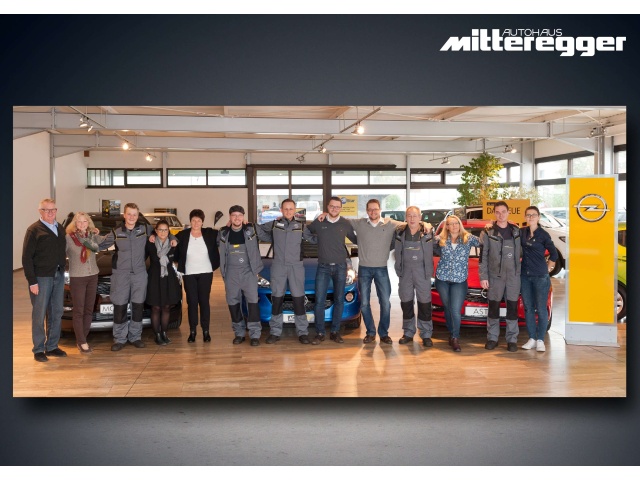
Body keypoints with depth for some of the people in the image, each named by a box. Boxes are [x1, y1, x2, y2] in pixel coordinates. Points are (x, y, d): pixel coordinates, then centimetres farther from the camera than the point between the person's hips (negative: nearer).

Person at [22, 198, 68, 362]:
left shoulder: (60, 229, 12)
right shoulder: (34, 230, -7)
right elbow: (26, 258, -10)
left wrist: (62, 271, 6)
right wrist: (32, 281, -14)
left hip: (58, 276, 6)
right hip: (41, 278, -6)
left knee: (56, 313, 11)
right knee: (39, 315, 0)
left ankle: (52, 347, 22)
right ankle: (38, 350, 9)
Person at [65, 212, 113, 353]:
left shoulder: (93, 236, 4)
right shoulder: (68, 238, -9)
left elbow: (109, 240, -1)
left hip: (93, 277, 5)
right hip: (77, 278, -5)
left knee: (89, 310, 10)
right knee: (79, 311, -1)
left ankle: (81, 339, 20)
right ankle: (82, 342, 4)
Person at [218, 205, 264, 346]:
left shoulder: (251, 230, -2)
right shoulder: (224, 233, 5)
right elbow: (222, 254, 12)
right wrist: (223, 273, 8)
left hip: (248, 272, -2)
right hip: (231, 274, 3)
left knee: (252, 302, -7)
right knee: (233, 303, 7)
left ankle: (255, 334, -2)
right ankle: (239, 333, 18)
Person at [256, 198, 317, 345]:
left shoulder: (301, 226, 5)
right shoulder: (273, 225, 5)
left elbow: (314, 239, 8)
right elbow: (259, 230, 16)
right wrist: (252, 226, -5)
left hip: (296, 266, 0)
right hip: (278, 266, 1)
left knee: (299, 300, 0)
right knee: (276, 300, 5)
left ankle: (302, 332, 9)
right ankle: (275, 332, 14)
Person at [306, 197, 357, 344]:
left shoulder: (345, 224, 2)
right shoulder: (318, 222, 0)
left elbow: (355, 239, 14)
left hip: (340, 266, 1)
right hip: (323, 267, -1)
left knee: (339, 300, 5)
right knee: (319, 300, -5)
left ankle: (335, 332, 15)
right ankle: (320, 333, 3)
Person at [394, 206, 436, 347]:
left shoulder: (427, 232, -5)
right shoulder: (400, 232, 0)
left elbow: (430, 254, -1)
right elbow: (398, 253, 4)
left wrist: (429, 272, -5)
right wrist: (398, 270, 2)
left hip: (422, 272, -2)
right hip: (405, 271, 2)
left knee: (424, 303, 2)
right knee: (406, 303, 9)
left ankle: (426, 335, 11)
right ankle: (408, 333, 21)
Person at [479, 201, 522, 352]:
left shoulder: (517, 231, 7)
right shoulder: (488, 233, 0)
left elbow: (522, 251, 13)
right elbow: (483, 256, -1)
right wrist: (483, 276, -6)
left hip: (514, 275, 1)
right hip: (495, 276, -1)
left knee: (512, 308, 3)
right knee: (493, 308, 4)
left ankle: (512, 339, 11)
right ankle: (492, 338, 13)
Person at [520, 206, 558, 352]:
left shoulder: (543, 235, -4)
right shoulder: (521, 232, 6)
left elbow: (554, 254, 4)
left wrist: (548, 268, 3)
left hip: (540, 277, -4)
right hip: (525, 276, 4)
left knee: (541, 309, 0)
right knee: (528, 308, 8)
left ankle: (540, 340, 7)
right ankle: (532, 338, 17)